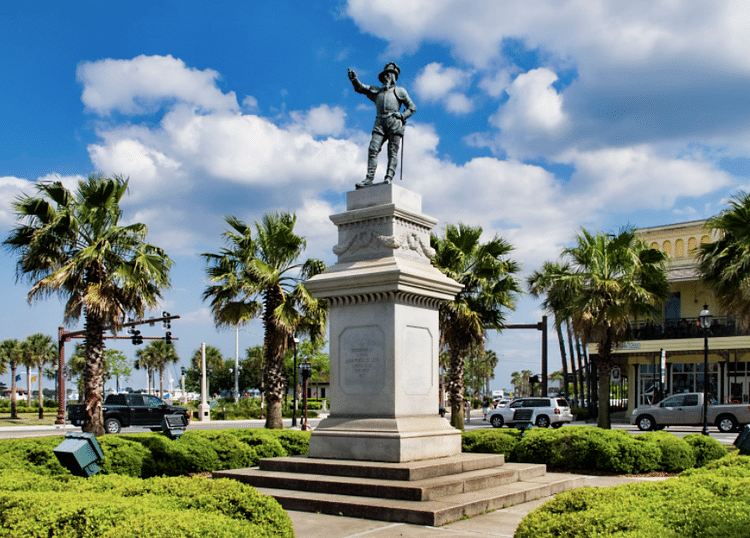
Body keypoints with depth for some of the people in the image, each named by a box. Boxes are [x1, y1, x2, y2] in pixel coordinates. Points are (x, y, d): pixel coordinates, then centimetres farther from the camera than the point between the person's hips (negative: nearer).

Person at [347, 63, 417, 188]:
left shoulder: (400, 91, 21)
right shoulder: (376, 91, 28)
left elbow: (412, 107, 18)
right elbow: (360, 88, 24)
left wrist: (402, 115, 0)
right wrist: (354, 78, 4)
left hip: (394, 122, -2)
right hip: (380, 123, 2)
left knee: (392, 152, -10)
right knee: (373, 149, -12)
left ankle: (389, 177, -17)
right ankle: (369, 178, -16)